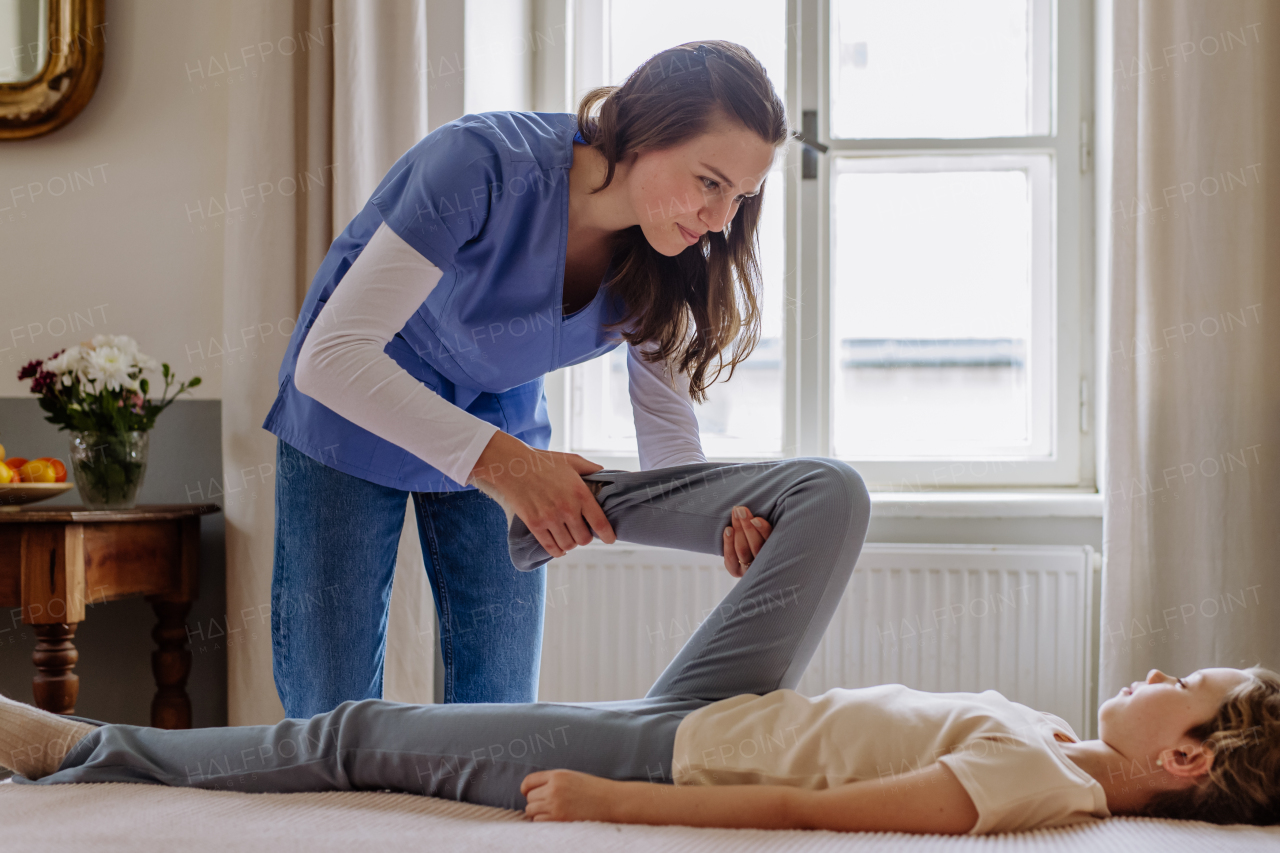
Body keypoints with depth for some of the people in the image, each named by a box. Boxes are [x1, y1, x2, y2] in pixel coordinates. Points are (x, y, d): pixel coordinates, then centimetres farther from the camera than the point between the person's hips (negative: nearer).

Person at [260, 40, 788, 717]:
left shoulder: (658, 260, -16)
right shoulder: (484, 164, -34)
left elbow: (667, 433, -11)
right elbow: (332, 357, -39)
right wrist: (500, 461, -48)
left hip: (502, 423, 5)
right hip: (354, 424, -4)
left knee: (501, 708, 2)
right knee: (332, 710, -4)